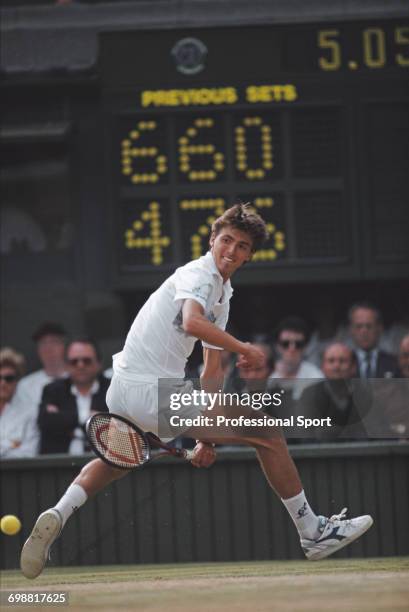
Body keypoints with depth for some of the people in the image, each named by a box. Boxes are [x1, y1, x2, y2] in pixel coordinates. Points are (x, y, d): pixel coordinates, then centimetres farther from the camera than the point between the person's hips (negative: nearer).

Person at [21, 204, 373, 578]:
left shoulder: (222, 294, 21)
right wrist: (244, 349, -25)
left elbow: (211, 373, 24)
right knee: (269, 432, -3)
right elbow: (192, 322, -32)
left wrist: (205, 436, 23)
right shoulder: (199, 274, -9)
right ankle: (314, 534, 6)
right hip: (155, 393, -10)